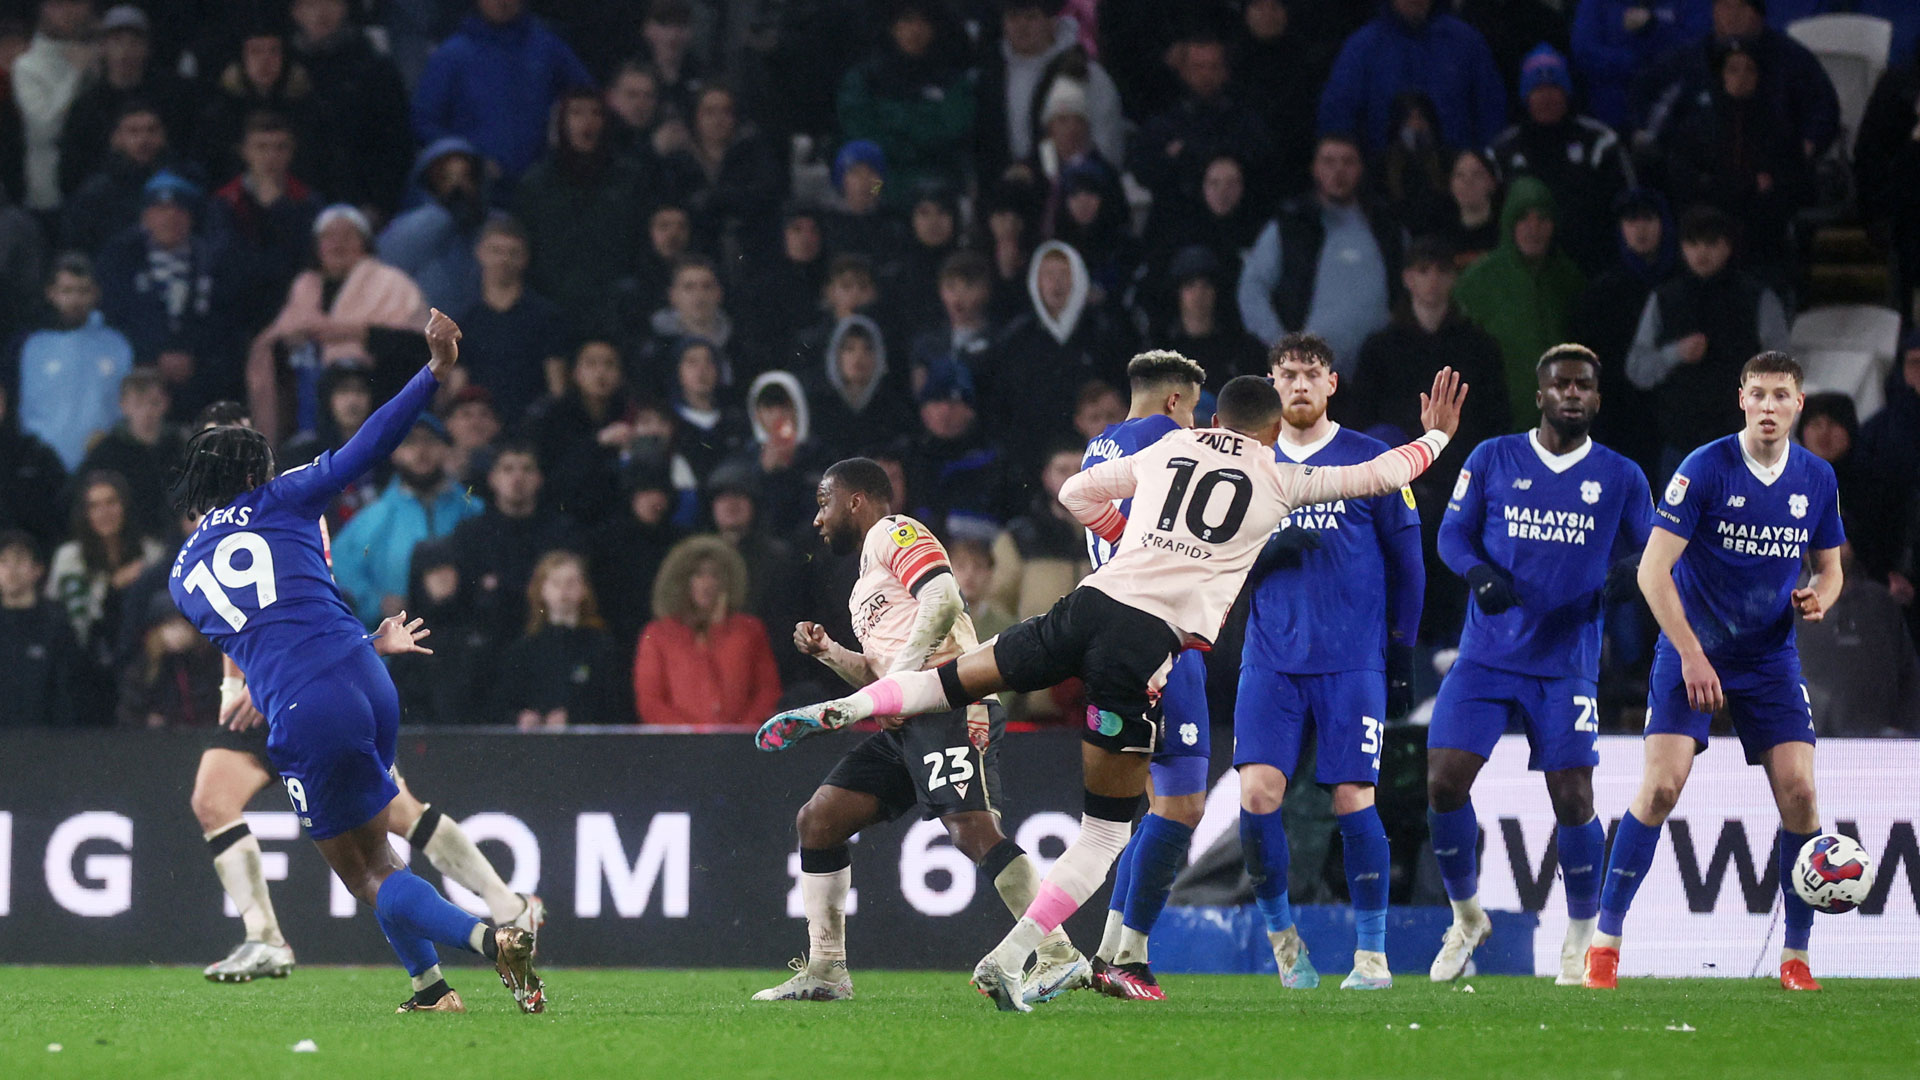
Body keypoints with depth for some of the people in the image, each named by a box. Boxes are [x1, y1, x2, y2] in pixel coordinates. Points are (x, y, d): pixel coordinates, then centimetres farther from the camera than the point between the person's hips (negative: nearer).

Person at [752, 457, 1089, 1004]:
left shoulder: (893, 533, 3)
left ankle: (1058, 958, -28)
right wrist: (828, 652, 15)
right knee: (817, 820, 8)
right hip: (904, 725, 10)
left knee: (971, 829, -24)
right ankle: (825, 971, 10)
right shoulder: (865, 588, 32)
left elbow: (942, 599, -14)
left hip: (949, 706, -10)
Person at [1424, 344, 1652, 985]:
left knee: (1573, 800, -8)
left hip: (1566, 665, -1)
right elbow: (1452, 532, 5)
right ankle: (1467, 919, 13)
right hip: (1486, 659, 1)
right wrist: (1479, 573, -16)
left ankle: (1582, 939, 12)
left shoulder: (1620, 478, 5)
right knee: (1444, 782, -10)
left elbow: (1651, 551, 9)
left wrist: (1628, 572, -15)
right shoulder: (1492, 460, 4)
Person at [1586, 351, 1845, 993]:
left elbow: (1829, 568, 15)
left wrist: (1819, 598, -9)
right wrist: (1692, 655, -19)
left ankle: (1796, 957, 4)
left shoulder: (1817, 480, 1)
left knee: (1798, 791, -8)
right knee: (1662, 785, -16)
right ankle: (1605, 941, -5)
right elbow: (1652, 569, -14)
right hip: (1692, 652, -4)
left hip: (1770, 657, 4)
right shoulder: (1705, 469, -13)